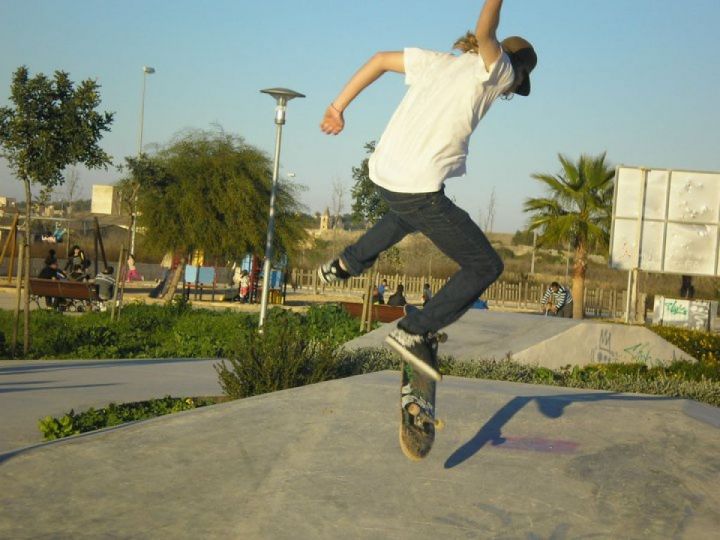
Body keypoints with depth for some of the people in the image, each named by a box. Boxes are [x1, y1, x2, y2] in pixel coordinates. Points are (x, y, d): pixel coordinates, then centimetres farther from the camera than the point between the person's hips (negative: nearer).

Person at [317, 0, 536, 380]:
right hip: (419, 188, -8)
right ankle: (414, 332, -2)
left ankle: (345, 264, 43)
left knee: (410, 214, 43)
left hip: (382, 174, 8)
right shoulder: (496, 71, -1)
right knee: (486, 267, 5)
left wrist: (339, 105, 21)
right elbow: (485, 32, -22)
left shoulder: (439, 61, 19)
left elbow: (380, 60, 18)